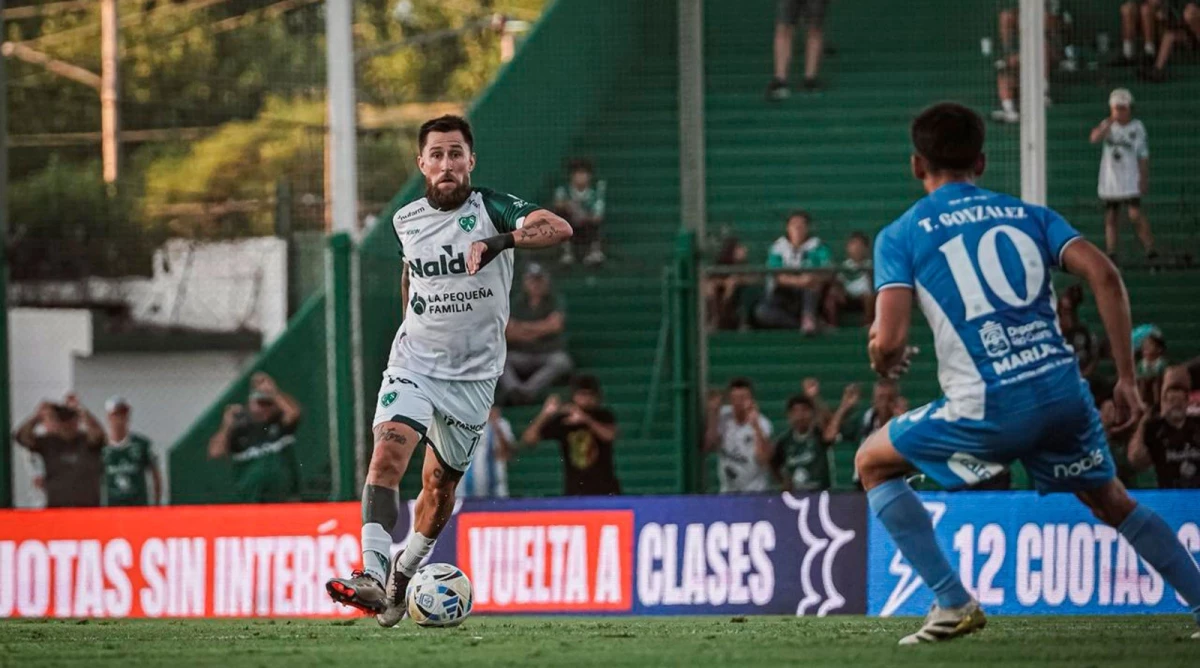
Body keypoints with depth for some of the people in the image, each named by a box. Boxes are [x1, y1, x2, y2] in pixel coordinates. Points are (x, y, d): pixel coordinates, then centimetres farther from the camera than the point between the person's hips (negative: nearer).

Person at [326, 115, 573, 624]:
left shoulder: (491, 209, -10)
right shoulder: (407, 221, 3)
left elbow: (559, 229, -27)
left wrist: (498, 242, -42)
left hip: (473, 375, -1)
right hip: (413, 365, 1)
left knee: (441, 483, 9)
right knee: (388, 453, -23)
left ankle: (403, 578, 32)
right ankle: (372, 576, -32)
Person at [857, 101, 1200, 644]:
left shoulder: (899, 236, 6)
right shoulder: (1028, 214, 16)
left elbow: (888, 341, -6)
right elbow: (1104, 276, 2)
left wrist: (883, 363, 19)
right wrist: (1126, 378, 7)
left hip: (989, 408, -4)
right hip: (1063, 388, 4)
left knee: (873, 462, 18)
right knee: (1111, 502, 28)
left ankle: (953, 603, 8)